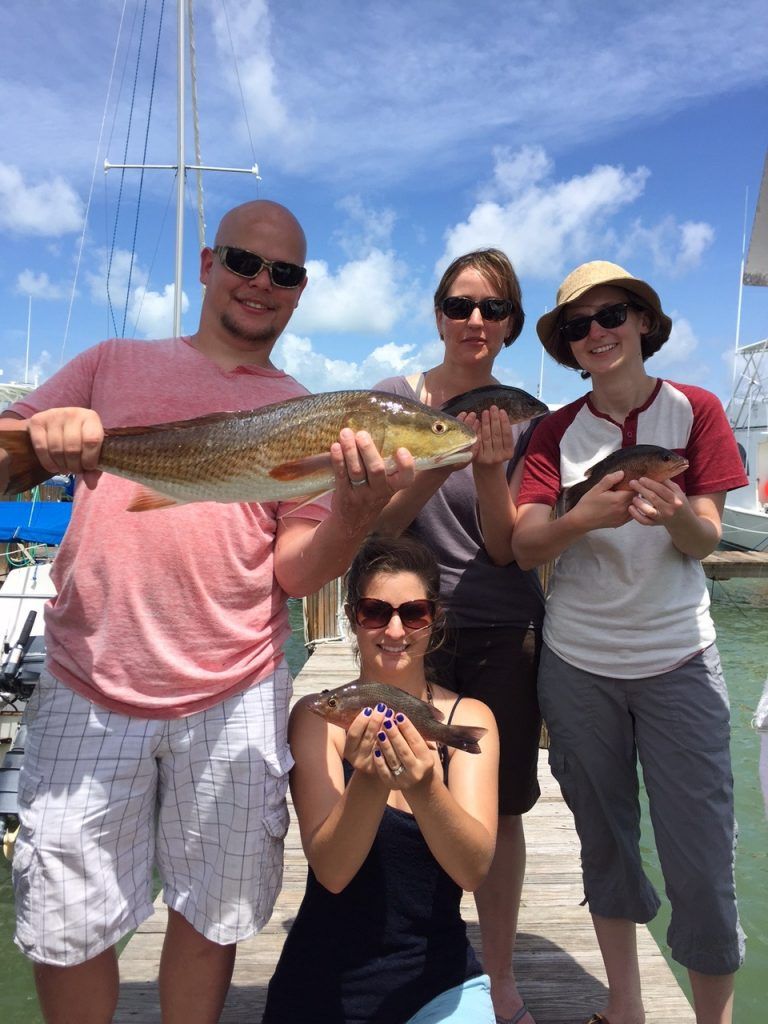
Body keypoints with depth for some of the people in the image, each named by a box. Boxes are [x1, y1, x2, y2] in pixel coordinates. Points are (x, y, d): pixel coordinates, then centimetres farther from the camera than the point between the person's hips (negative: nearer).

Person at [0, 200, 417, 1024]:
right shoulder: (115, 364, 10)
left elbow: (297, 569, -1)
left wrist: (356, 510, -21)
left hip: (234, 699, 0)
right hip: (87, 689, 1)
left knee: (212, 913, 14)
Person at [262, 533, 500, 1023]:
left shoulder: (469, 717, -9)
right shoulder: (319, 716, -12)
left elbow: (475, 870, -20)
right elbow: (331, 872, -19)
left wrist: (424, 787, -39)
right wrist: (368, 781, -38)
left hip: (440, 979, 1)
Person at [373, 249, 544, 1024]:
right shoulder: (395, 397, -2)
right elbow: (379, 524, -9)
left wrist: (490, 470, -24)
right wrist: (437, 464, -27)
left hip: (504, 638, 1)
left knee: (499, 810, 10)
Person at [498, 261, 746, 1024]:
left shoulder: (694, 410, -1)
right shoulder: (557, 431, 1)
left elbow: (706, 539, -7)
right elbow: (524, 547, -10)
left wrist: (677, 514, -30)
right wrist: (585, 516, -29)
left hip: (677, 661, -1)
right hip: (577, 666, 2)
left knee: (701, 863, 1)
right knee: (605, 842, 15)